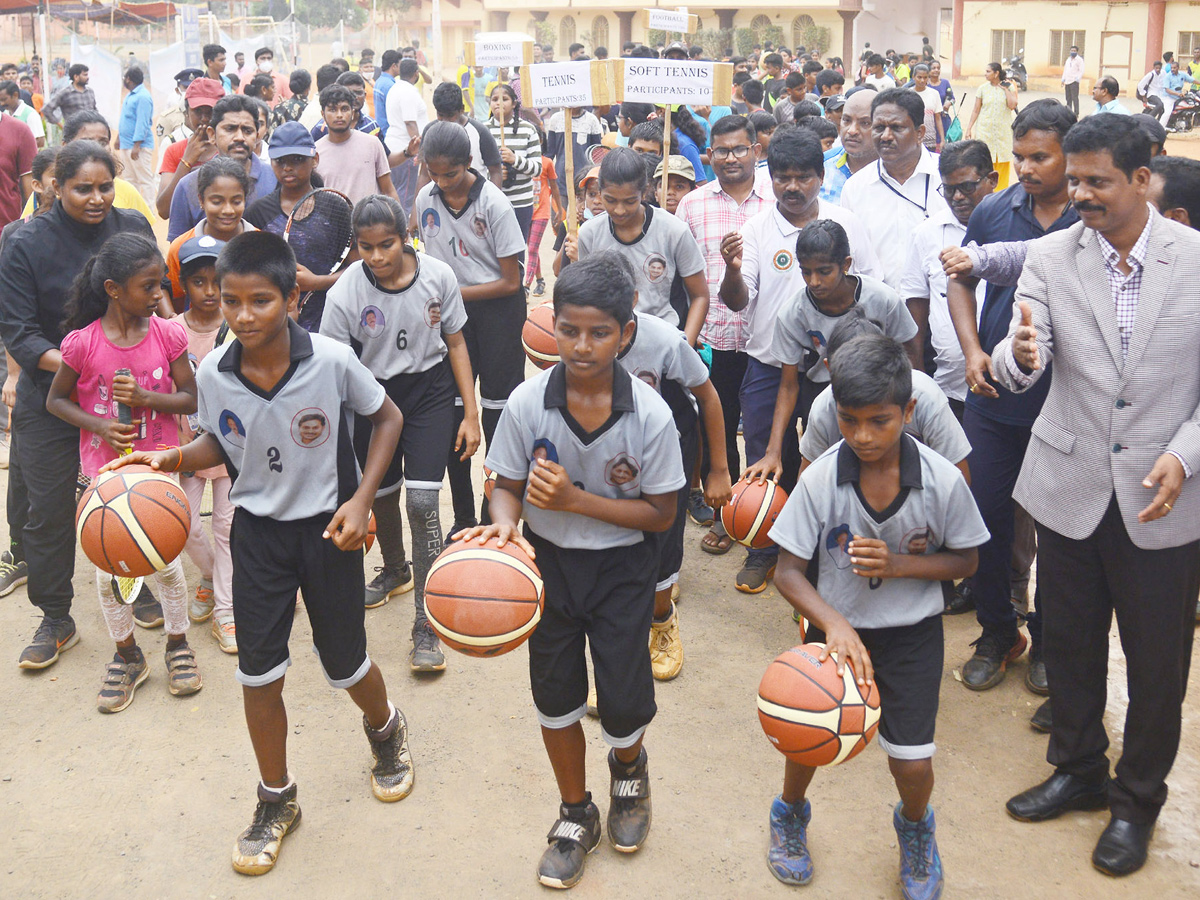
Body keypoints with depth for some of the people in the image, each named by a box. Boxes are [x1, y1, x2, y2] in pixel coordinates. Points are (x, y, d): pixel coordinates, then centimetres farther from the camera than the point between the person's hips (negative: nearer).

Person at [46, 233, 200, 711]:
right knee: (109, 568, 7)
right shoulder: (83, 343, -13)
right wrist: (100, 427, -16)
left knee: (166, 561, 6)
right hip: (105, 468, 0)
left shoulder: (167, 334, -9)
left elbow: (191, 398, -4)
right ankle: (127, 655, 27)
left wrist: (145, 397, -20)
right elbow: (56, 399, 0)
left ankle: (178, 644, 29)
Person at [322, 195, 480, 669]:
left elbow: (455, 344, -1)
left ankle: (425, 625, -4)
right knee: (381, 494, 17)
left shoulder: (437, 275, -13)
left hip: (430, 390, -1)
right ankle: (393, 569, 51)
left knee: (422, 501, -13)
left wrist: (471, 415, -1)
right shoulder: (345, 293, -17)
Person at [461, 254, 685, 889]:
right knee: (555, 698, 14)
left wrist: (576, 501, -25)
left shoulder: (650, 415, -20)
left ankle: (629, 768, 42)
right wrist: (504, 524, -28)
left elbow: (660, 513, -14)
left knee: (623, 705, 2)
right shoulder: (527, 402, -16)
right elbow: (507, 486, -5)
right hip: (546, 562, 2)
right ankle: (575, 814, 40)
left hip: (620, 570, -2)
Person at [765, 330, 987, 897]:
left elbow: (965, 561, -3)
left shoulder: (943, 482, -19)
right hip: (837, 626, 1)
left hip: (913, 632, 0)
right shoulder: (821, 478, -19)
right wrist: (835, 627, -32)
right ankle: (790, 814, 45)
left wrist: (899, 564, -21)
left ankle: (915, 829, 36)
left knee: (912, 763, -2)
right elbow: (788, 572, -15)